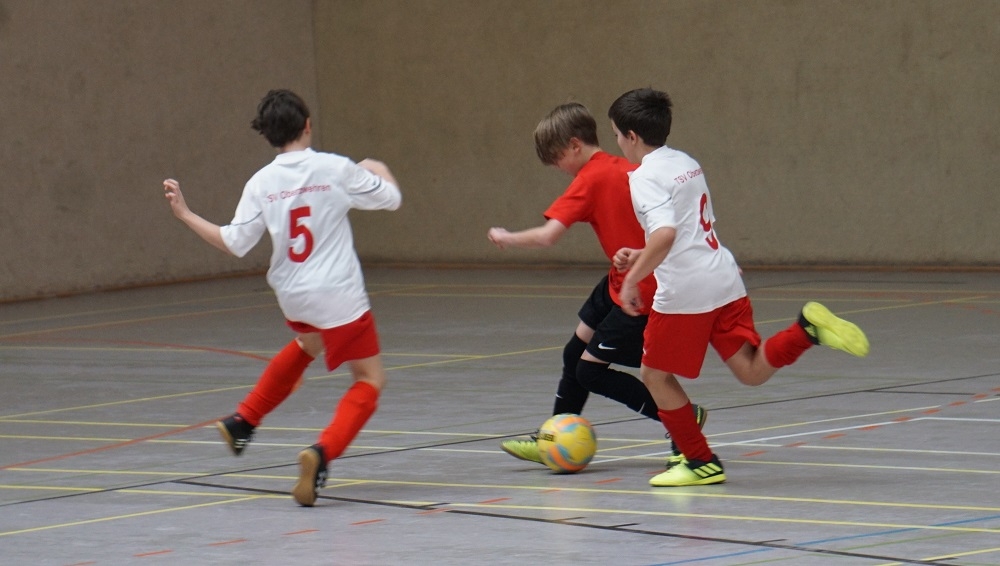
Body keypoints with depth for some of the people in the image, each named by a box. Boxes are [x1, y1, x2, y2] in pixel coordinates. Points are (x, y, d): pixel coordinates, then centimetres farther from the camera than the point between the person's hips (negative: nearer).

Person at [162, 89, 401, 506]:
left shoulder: (261, 183, -5)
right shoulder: (335, 169, -11)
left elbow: (234, 243, -5)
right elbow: (390, 199, 1)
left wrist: (184, 214, 5)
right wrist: (379, 171, 23)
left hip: (291, 296, 5)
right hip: (338, 296, -5)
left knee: (306, 344, 37)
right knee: (370, 380, 5)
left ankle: (243, 421, 41)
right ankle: (322, 453, -18)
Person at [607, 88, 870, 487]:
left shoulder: (646, 177, -10)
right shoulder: (688, 164, 18)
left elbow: (665, 234, -26)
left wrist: (633, 279, -20)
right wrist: (642, 256, 25)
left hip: (685, 291, -8)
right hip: (725, 280, 8)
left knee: (655, 374, 10)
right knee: (751, 372, 5)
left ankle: (700, 462, 13)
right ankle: (807, 329, -16)